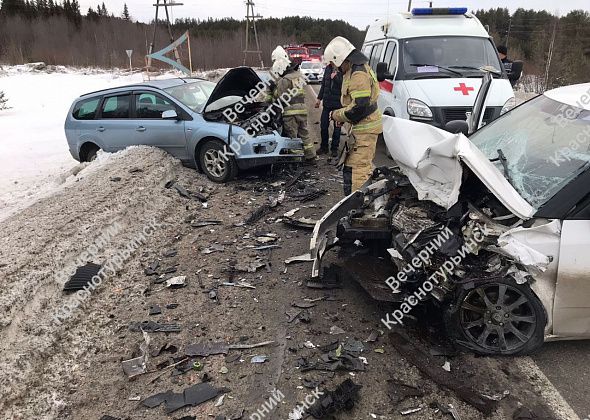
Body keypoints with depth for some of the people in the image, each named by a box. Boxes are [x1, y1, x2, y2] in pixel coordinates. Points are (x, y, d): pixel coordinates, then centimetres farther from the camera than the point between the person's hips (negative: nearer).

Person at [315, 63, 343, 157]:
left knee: (337, 126, 6)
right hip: (327, 102, 5)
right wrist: (319, 98, 16)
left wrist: (335, 76, -26)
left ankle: (334, 148, 18)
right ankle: (324, 147, 24)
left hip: (338, 103, -5)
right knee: (323, 125, 8)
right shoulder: (328, 68, 7)